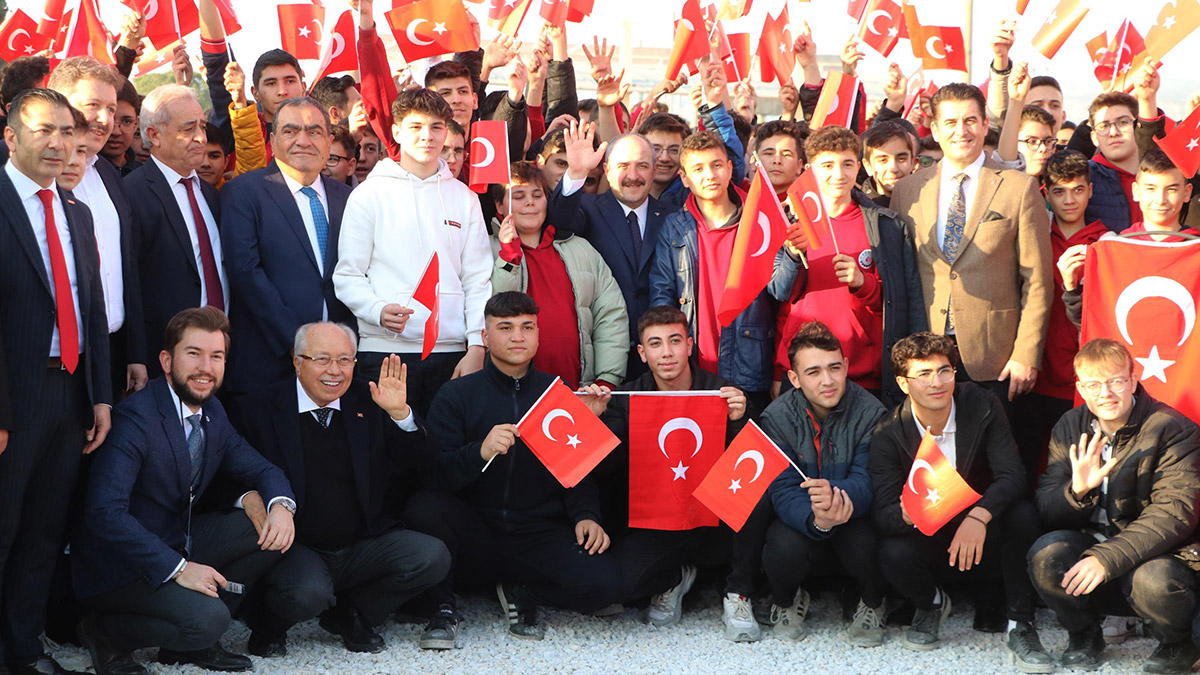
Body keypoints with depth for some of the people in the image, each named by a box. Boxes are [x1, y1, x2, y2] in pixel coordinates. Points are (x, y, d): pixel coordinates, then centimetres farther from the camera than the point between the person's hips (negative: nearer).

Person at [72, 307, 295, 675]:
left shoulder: (212, 412, 4)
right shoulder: (136, 417, -22)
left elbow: (261, 469, 13)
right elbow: (104, 512, -29)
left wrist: (281, 505, -13)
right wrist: (178, 568, -31)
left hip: (181, 542, 9)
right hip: (122, 561, -8)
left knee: (272, 528, -6)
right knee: (207, 618, -28)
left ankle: (195, 641, 2)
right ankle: (104, 631, -2)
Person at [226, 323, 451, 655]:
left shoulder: (369, 405, 7)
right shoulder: (257, 409, -1)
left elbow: (413, 479, 1)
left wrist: (400, 415, -12)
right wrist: (247, 496, -24)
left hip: (364, 547, 4)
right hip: (296, 550, -4)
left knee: (433, 556, -20)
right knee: (308, 593, -35)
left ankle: (348, 613, 5)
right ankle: (269, 623, 4)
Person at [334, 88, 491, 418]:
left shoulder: (463, 198, 13)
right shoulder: (369, 195, 4)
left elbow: (478, 279, 10)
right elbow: (347, 276, 1)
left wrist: (477, 347, 0)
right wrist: (378, 311, -18)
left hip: (449, 350, 3)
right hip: (385, 347, -3)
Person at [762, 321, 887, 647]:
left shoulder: (870, 412, -13)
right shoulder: (777, 417, -12)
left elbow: (867, 483, -20)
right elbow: (783, 492, -19)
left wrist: (836, 491, -46)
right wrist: (816, 520, -43)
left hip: (854, 521, 0)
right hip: (801, 524, 0)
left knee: (864, 542, -34)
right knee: (784, 544, -33)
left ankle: (872, 604, 3)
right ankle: (788, 601, 5)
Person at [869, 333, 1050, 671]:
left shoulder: (982, 406, -12)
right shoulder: (888, 435, -13)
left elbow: (1012, 475, -19)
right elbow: (883, 512, -19)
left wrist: (979, 516, -39)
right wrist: (908, 514, -45)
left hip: (983, 537, 0)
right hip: (929, 541, 0)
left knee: (1023, 515, -31)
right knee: (894, 554, -32)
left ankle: (1021, 625, -16)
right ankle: (932, 603, 6)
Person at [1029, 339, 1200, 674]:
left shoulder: (1172, 429, -12)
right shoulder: (1069, 429, 2)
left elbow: (1173, 514, -22)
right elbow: (1047, 513, -4)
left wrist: (1107, 558, -33)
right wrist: (1077, 490, -28)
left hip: (1156, 552, -3)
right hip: (1091, 542, 3)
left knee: (1155, 582, -36)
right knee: (1046, 555, -26)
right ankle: (1084, 637, 3)